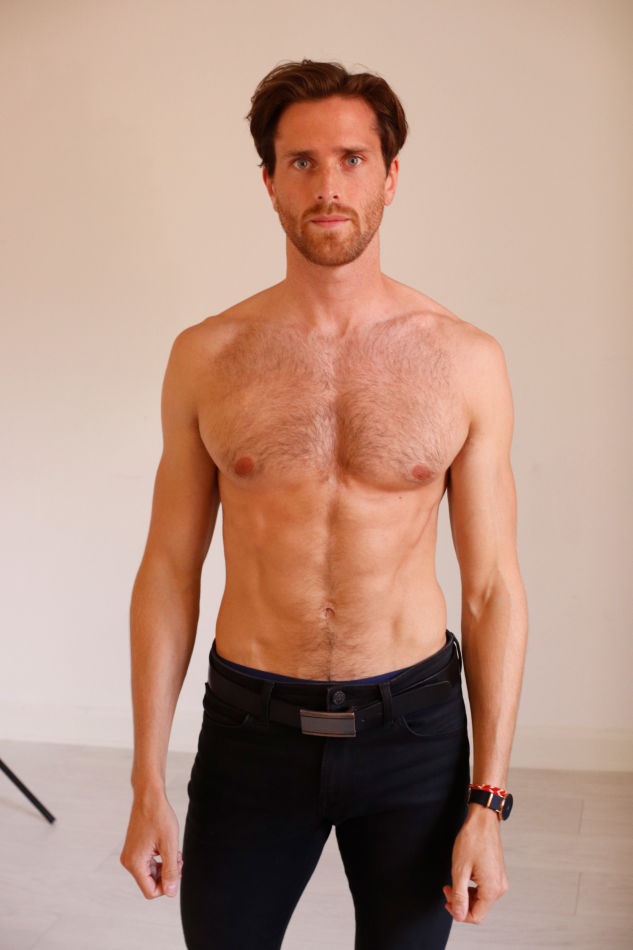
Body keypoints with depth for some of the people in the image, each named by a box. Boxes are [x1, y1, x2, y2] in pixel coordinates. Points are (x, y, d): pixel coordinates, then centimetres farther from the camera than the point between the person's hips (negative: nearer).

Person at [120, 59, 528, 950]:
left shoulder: (466, 360, -5)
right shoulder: (207, 356, -3)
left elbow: (494, 586, -3)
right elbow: (169, 571, 1)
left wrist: (488, 803, -5)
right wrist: (147, 785, 0)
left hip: (413, 727, 0)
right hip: (251, 726, 1)